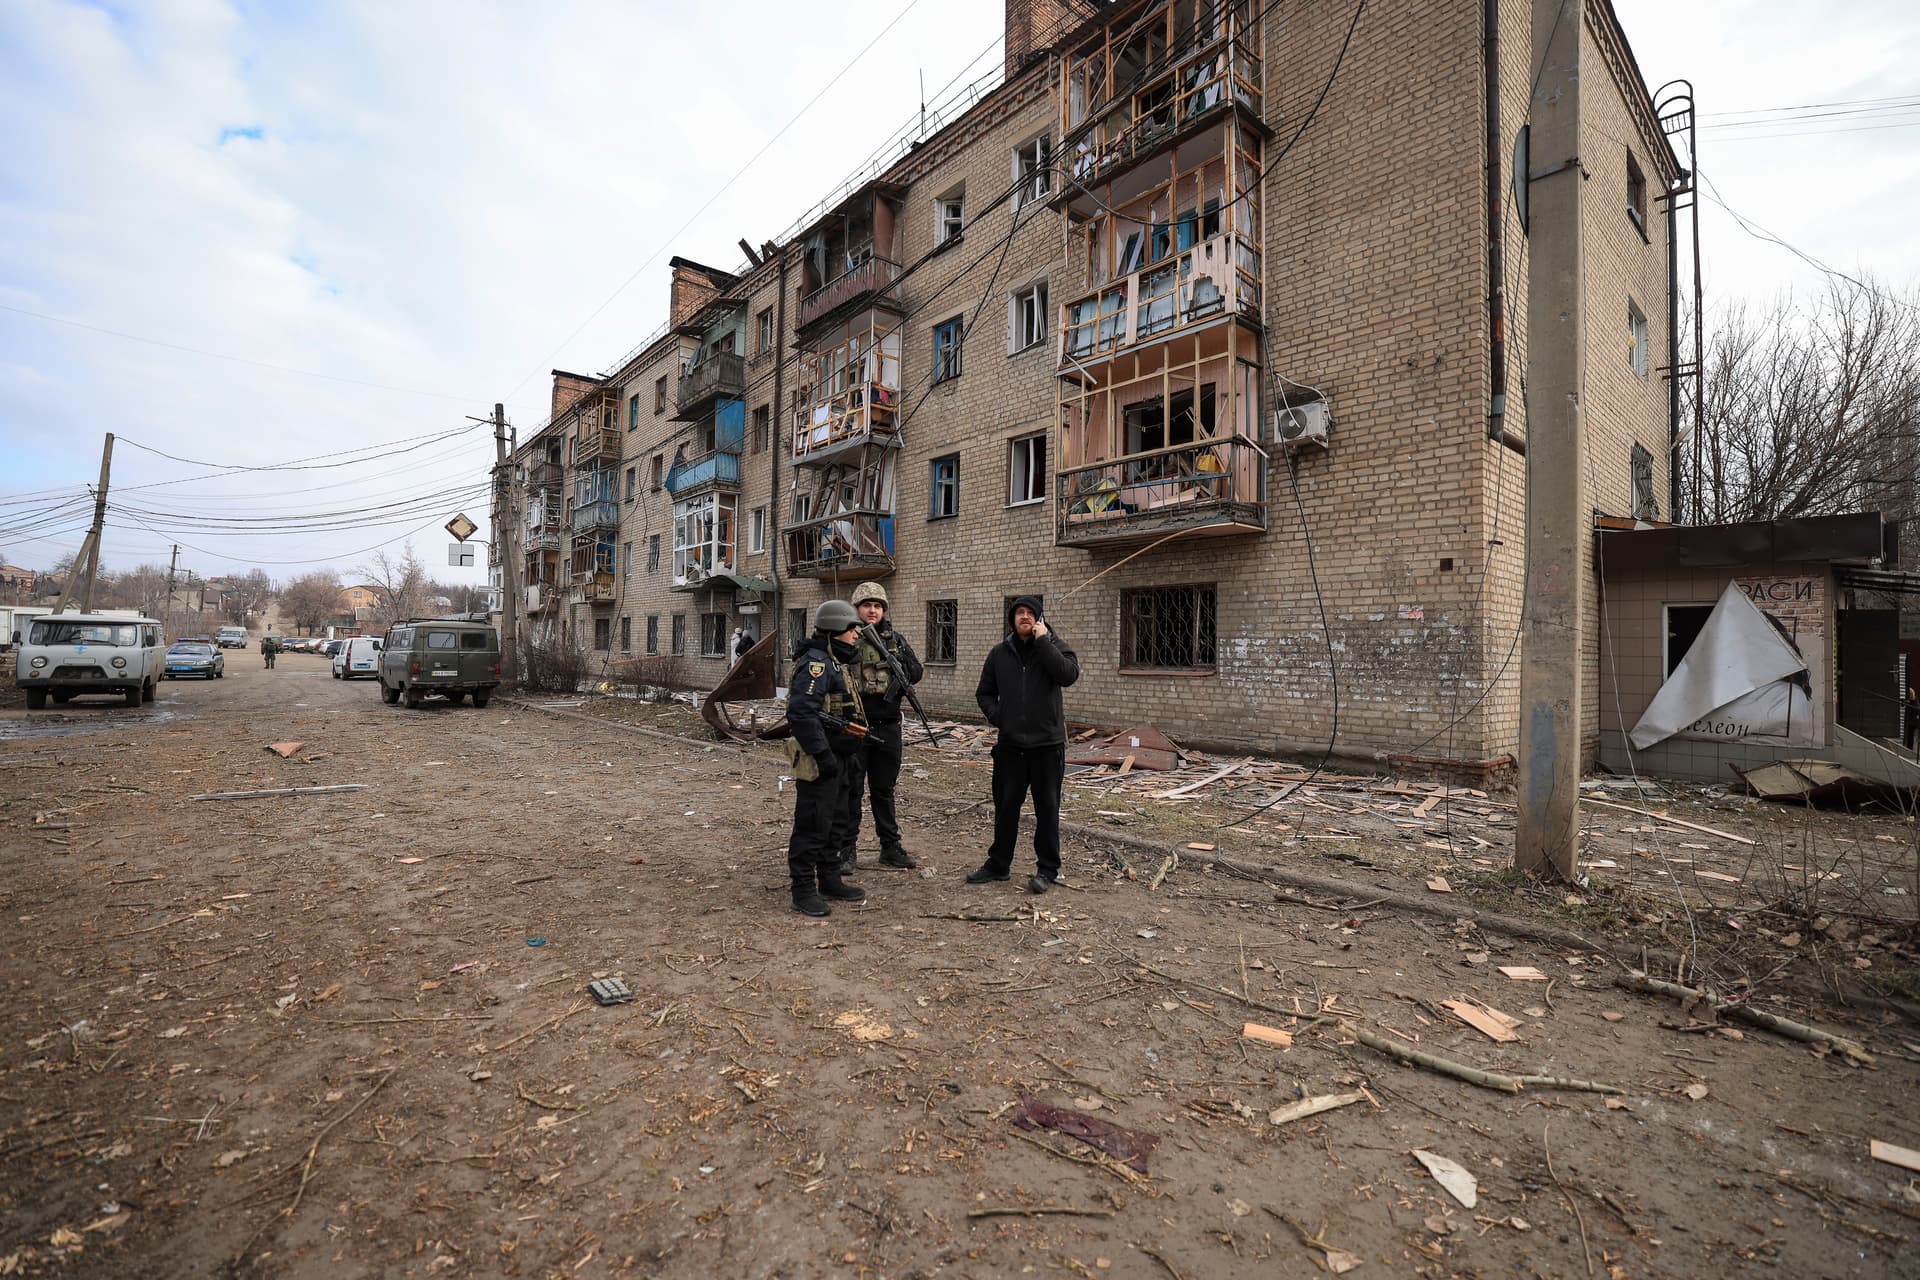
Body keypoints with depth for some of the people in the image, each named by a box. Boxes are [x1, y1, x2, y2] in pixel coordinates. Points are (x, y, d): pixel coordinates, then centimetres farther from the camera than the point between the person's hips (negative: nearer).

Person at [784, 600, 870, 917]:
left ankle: (830, 881, 30)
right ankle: (804, 891, 9)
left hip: (836, 759, 11)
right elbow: (801, 713, -27)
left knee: (833, 822, 18)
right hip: (817, 762, -10)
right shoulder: (816, 663, -17)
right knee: (812, 826, -2)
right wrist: (823, 754, -26)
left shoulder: (834, 662, 16)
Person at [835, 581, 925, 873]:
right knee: (851, 791, 4)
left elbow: (916, 674, 5)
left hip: (888, 727, 4)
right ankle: (846, 849, 15)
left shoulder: (894, 638, 8)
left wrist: (900, 657, -12)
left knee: (884, 789, 15)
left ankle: (890, 847, 24)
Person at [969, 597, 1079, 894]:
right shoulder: (1000, 653, 7)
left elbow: (1069, 675, -21)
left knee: (1047, 808, 6)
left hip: (1047, 744, -3)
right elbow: (984, 693, 14)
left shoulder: (1055, 646, -1)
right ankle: (998, 864, 26)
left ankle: (1048, 869, 17)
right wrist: (997, 716, -4)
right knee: (1005, 807, 12)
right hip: (1010, 744, 3)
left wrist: (1043, 641, -19)